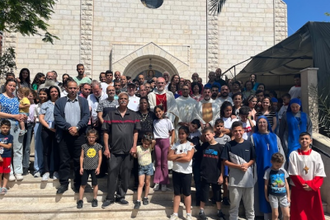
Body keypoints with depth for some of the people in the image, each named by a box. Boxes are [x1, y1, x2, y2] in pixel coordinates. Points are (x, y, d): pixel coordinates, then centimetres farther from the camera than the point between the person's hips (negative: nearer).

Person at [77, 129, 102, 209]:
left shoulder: (98, 146, -2)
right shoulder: (84, 146, 1)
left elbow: (100, 157, 1)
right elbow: (82, 157, 4)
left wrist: (98, 167, -4)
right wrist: (81, 167, 0)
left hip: (94, 168, -1)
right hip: (85, 168, 1)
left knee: (95, 184, 8)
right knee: (83, 184, 6)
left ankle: (94, 199, 22)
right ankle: (80, 200, 16)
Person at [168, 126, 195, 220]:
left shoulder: (190, 145, -8)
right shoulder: (175, 144, 3)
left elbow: (188, 158, -21)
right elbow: (169, 157, -5)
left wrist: (175, 158, -11)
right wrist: (180, 155, -16)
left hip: (186, 172, -4)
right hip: (176, 171, 4)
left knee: (187, 193, 8)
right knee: (177, 193, 12)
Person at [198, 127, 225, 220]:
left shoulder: (220, 147, -6)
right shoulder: (204, 146, 1)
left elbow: (222, 162, -4)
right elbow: (200, 160, 12)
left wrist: (221, 175, -6)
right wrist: (200, 172, 4)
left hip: (216, 175, -1)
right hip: (205, 175, 1)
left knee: (217, 194, 13)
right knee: (204, 194, 8)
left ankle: (219, 211, 30)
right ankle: (201, 212, 22)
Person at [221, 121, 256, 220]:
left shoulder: (249, 144, 2)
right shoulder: (229, 145, -3)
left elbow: (253, 159, 9)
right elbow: (225, 161, -2)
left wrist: (247, 164, -12)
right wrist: (238, 166, -14)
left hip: (248, 178, 2)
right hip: (235, 179, -2)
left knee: (249, 203, 13)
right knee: (234, 203, 8)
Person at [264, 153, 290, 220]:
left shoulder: (283, 171, 4)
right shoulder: (268, 171, -6)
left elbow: (286, 184, 10)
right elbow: (266, 185, -1)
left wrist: (288, 196, 10)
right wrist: (266, 196, 2)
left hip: (283, 195, 3)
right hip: (273, 195, -3)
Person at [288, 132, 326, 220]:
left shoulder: (316, 155, 0)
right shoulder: (294, 154, -4)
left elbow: (320, 175, -2)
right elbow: (293, 174, -5)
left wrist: (311, 185, -13)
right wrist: (303, 185, -12)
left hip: (313, 190, 1)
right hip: (298, 189, -1)